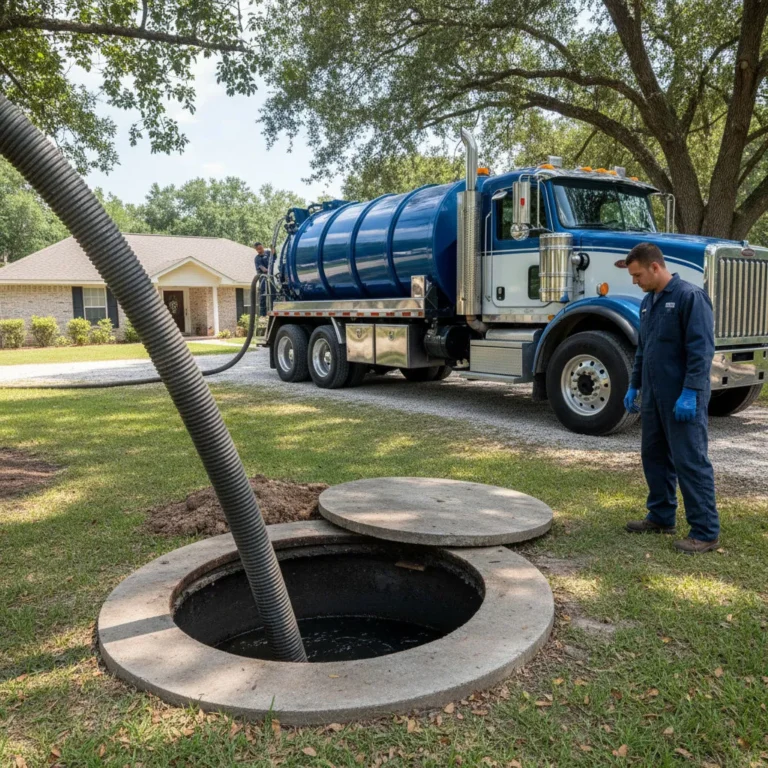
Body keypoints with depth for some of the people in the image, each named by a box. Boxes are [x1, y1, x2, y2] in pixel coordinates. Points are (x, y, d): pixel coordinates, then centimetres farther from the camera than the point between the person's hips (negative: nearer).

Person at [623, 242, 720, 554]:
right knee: (654, 456, 14)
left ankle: (706, 531, 2)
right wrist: (634, 386, 19)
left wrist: (690, 393, -23)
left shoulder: (690, 296, -12)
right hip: (654, 395, 9)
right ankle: (661, 516, 27)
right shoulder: (648, 302, 14)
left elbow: (702, 349, -18)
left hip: (683, 397, -9)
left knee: (690, 461, -6)